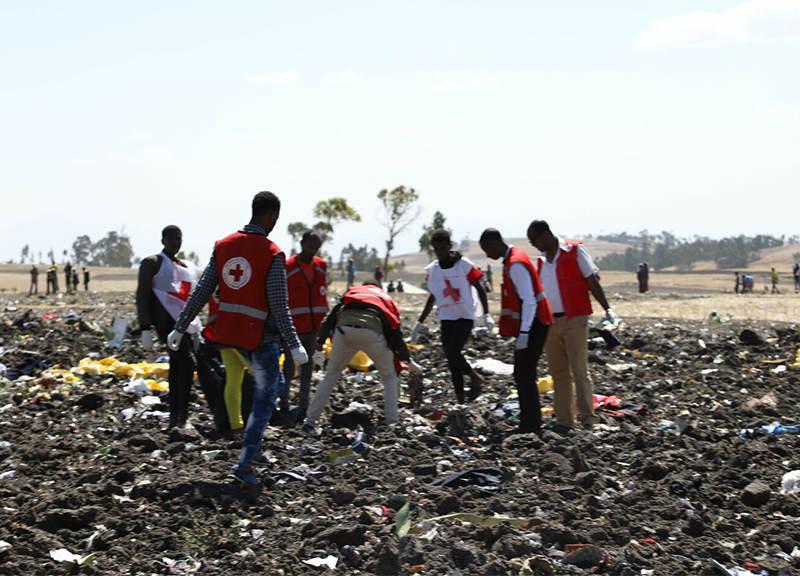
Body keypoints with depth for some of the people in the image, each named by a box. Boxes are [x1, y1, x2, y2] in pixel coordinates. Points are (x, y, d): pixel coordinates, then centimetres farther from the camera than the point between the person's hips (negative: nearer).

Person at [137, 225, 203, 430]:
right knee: (188, 363, -19)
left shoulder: (187, 267, 22)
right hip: (167, 322, -7)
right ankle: (182, 417, -16)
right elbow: (142, 297, -4)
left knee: (178, 368, 7)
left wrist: (197, 328, 23)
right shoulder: (152, 263, 1)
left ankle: (175, 418, 13)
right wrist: (146, 329, -10)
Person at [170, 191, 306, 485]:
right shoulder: (272, 254, -15)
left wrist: (180, 327, 7)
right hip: (261, 335, -6)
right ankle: (245, 464, 1)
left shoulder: (223, 246, 2)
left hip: (231, 330, 6)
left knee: (273, 383, 25)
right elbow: (279, 306, -18)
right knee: (265, 399, 6)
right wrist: (294, 345, -16)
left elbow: (201, 292, 2)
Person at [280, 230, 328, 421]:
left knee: (308, 366, 8)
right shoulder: (287, 268, -7)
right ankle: (284, 405, 5)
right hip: (294, 326, -5)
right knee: (289, 365, -3)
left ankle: (303, 406, 14)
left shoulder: (321, 266, 9)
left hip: (313, 325, 5)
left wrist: (324, 319, 13)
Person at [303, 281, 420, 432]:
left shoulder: (352, 291, 36)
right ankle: (392, 423, 8)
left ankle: (310, 422, 15)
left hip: (344, 330, 1)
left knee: (331, 375, 17)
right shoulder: (387, 299, 35)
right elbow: (395, 333, 26)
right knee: (389, 377, 18)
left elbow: (331, 316, 22)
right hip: (371, 332, -1)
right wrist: (407, 359, 36)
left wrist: (320, 342, 23)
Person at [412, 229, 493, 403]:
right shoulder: (431, 270, 5)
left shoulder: (464, 265, -9)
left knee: (452, 352, -20)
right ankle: (460, 399, 9)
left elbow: (479, 288, -2)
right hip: (446, 318, 5)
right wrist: (420, 323, 17)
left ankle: (475, 378, 5)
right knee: (451, 360, 3)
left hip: (464, 316, -5)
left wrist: (486, 315, -10)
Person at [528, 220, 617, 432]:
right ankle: (564, 421, 9)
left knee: (579, 370, -9)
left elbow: (592, 283, -3)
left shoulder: (575, 251, -2)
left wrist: (607, 309, -9)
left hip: (574, 320, -6)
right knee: (559, 373, 6)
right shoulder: (542, 260, 15)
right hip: (550, 322, 6)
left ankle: (588, 418, -7)